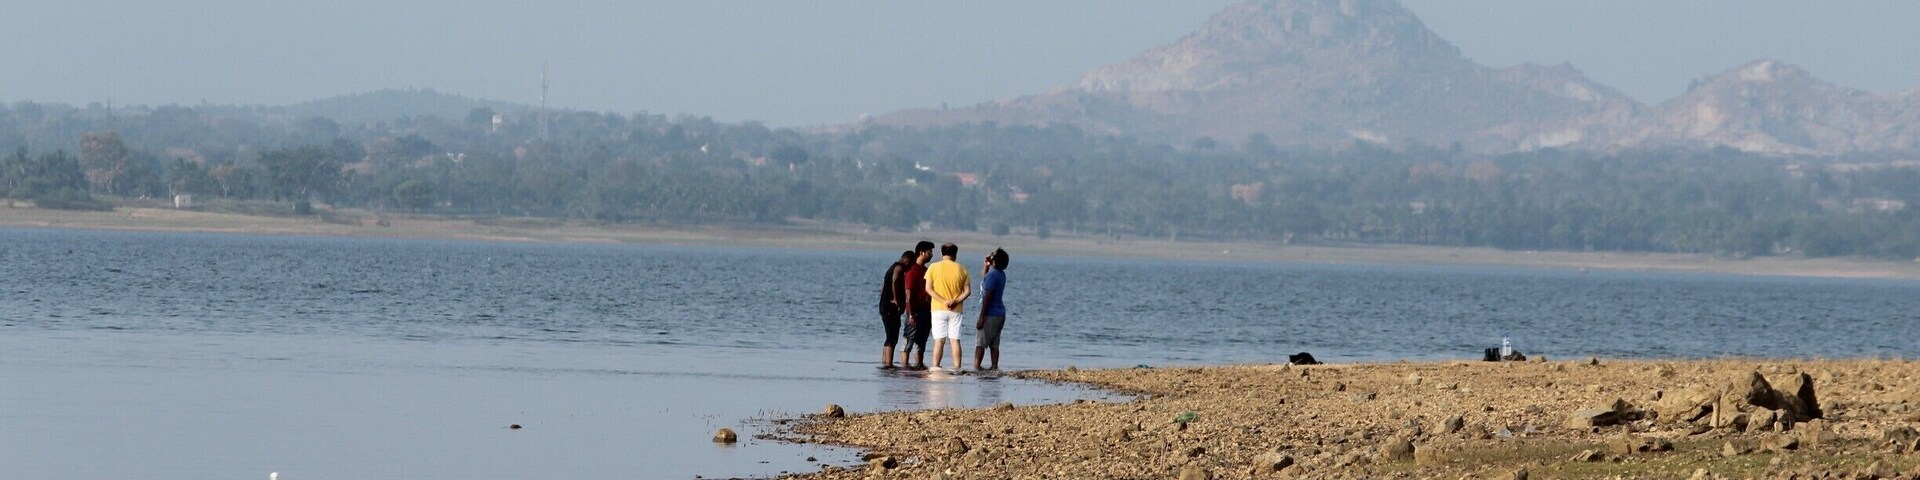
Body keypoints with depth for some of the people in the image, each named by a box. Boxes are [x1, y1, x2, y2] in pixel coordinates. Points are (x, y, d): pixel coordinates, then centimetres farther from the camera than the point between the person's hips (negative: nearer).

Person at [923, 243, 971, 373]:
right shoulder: (961, 270, 2)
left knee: (939, 340, 1)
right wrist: (955, 301, -9)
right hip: (956, 310, 1)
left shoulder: (933, 268, -2)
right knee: (955, 340, 4)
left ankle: (935, 366, -2)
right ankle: (957, 366, 1)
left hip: (938, 309, -1)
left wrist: (944, 301, -12)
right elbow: (967, 291, -1)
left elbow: (928, 288, -8)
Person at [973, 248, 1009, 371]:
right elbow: (984, 280, 33)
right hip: (1000, 313, 8)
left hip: (991, 314, -8)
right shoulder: (1001, 274, 12)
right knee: (994, 344, 9)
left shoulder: (992, 275, -16)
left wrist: (981, 317, -17)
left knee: (980, 342, -5)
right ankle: (995, 366, 5)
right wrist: (985, 266, 18)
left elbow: (987, 297, -19)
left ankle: (976, 365, -8)